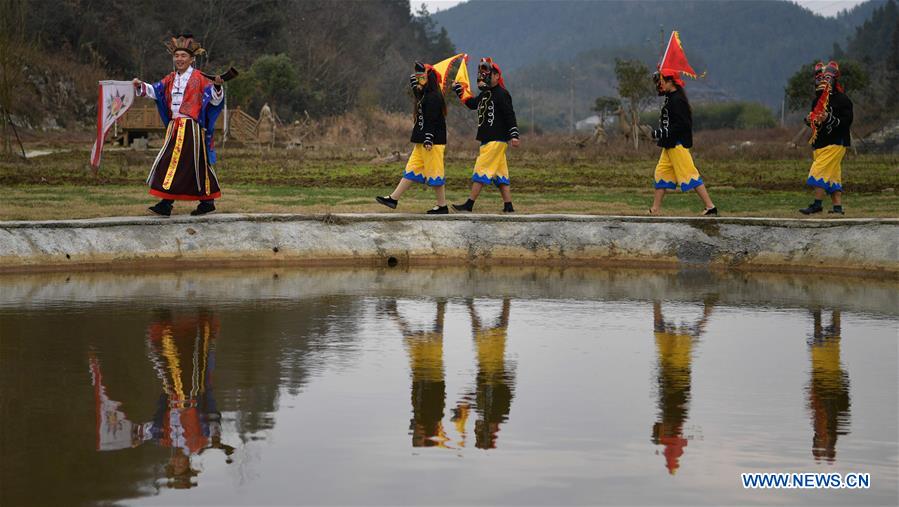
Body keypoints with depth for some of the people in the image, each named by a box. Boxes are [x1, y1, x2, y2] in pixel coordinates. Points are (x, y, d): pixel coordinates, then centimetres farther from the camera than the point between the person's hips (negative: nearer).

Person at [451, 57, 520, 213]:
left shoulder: (501, 94, -10)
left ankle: (469, 205, -8)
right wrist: (458, 90, 20)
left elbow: (510, 115, -16)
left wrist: (514, 135, -22)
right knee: (500, 173, 8)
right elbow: (471, 103, 29)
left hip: (496, 140, -9)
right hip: (487, 139, 9)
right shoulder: (485, 94, 17)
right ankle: (508, 207, 9)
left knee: (481, 170, -9)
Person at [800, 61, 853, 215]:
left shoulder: (841, 99, -8)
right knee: (833, 176, 8)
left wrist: (829, 119, -26)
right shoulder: (817, 100, 18)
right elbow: (815, 119, 29)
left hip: (835, 143, -8)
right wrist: (809, 120, 6)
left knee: (819, 171, -16)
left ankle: (817, 204, -14)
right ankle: (838, 207, 9)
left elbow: (846, 121, -15)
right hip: (819, 143, 8)